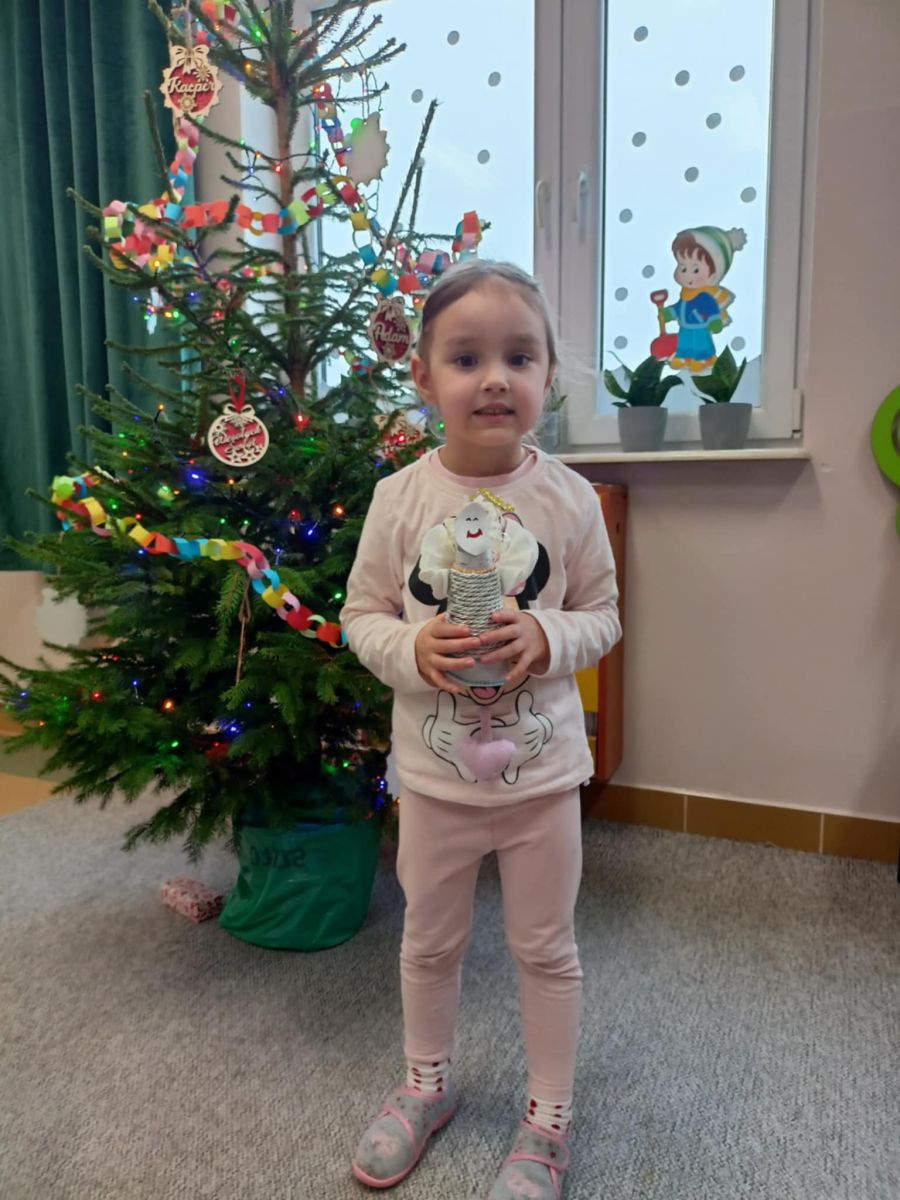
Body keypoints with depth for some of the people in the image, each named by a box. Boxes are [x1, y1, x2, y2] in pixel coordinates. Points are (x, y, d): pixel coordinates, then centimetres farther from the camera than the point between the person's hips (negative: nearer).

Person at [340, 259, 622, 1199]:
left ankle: (549, 1114, 41)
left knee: (544, 948, 16)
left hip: (542, 769, 0)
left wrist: (545, 638, -21)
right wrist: (411, 647, -22)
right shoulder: (401, 496, -9)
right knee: (429, 941, 21)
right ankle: (426, 1082, 49)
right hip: (433, 769, 1)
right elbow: (360, 614, -2)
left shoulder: (568, 499, -9)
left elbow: (603, 614, -1)